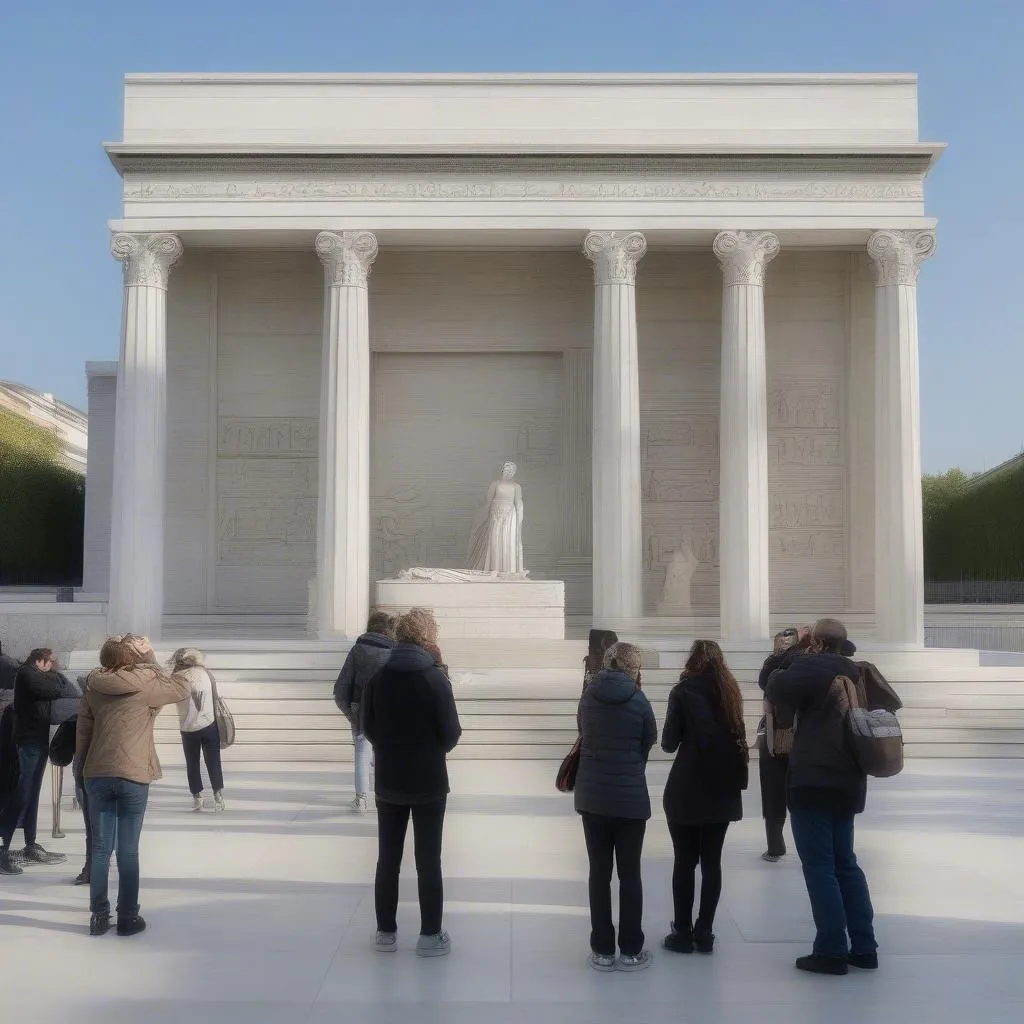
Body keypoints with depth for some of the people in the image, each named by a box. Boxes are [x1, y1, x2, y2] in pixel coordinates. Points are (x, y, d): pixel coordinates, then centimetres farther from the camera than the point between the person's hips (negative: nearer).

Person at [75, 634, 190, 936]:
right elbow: (184, 687, 7)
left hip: (97, 775, 3)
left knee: (100, 848, 10)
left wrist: (81, 769, 16)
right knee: (128, 851, 4)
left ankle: (99, 916, 13)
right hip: (133, 776, -3)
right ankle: (128, 918, 10)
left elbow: (82, 732, 6)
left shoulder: (94, 688, 5)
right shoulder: (146, 686, -6)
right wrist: (152, 663, 15)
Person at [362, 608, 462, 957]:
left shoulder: (377, 678, -3)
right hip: (428, 782, -3)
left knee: (387, 859, 12)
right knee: (428, 860, 5)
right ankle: (430, 936, 11)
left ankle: (386, 933, 19)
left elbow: (368, 728, 4)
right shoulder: (435, 679, -14)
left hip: (388, 781, 3)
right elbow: (451, 734, -11)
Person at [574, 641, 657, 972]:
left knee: (599, 873, 9)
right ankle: (631, 951, 12)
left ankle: (602, 950, 12)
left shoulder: (588, 698, 1)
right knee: (630, 874, 7)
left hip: (592, 797, 3)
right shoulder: (638, 701, -9)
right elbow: (649, 745, -1)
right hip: (631, 798, -3)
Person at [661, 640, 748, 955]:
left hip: (687, 790, -4)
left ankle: (683, 933, 6)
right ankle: (705, 932, 11)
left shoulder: (683, 691, -6)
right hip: (723, 788, 4)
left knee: (685, 861, 3)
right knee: (711, 861, 8)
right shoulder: (730, 690, 7)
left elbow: (668, 743, -5)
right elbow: (737, 737, 7)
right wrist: (737, 776, 12)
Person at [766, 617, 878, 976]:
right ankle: (864, 948, 16)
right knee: (845, 863, 15)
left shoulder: (811, 666, -9)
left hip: (814, 780, -8)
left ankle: (832, 951, -2)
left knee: (819, 867, -3)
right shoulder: (855, 673, 14)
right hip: (847, 781, 8)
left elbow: (778, 688, -18)